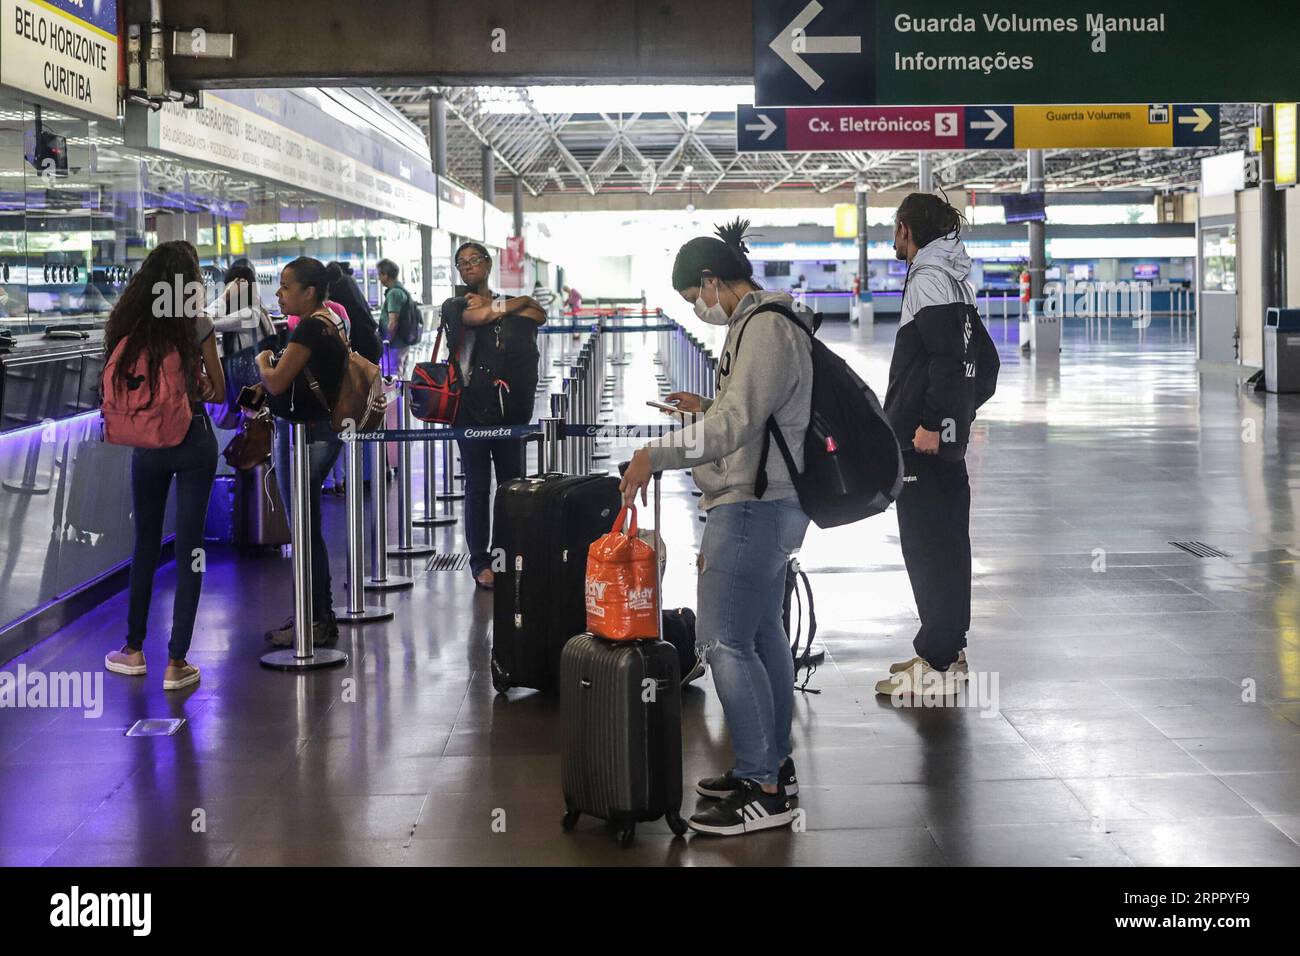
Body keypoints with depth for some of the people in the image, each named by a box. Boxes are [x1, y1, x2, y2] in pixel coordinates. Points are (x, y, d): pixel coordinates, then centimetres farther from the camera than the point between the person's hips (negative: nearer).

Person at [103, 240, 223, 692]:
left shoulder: (127, 324, 2)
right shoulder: (197, 324, -8)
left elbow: (119, 388, 11)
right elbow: (218, 392, -1)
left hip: (145, 444, 3)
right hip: (194, 442, -3)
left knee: (145, 545, 17)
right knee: (190, 547, 2)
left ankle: (134, 650, 26)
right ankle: (177, 662, 3)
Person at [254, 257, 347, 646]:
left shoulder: (310, 328, -17)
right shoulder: (332, 323, 12)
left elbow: (276, 383, -20)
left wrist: (263, 361, -1)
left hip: (303, 434, -10)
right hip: (324, 431, 10)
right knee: (309, 529, 16)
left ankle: (315, 623, 4)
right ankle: (320, 616, 22)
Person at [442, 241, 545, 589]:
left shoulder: (512, 300, 16)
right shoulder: (455, 306, 7)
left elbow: (538, 315, -4)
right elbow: (475, 317, -15)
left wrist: (493, 306, -6)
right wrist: (516, 302, -1)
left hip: (510, 407, 3)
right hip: (472, 407, -3)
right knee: (478, 486, -1)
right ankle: (480, 562, 4)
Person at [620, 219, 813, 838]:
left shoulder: (766, 329, -17)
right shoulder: (761, 323, 16)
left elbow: (736, 426, -25)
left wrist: (656, 455, -21)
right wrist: (707, 409, 18)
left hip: (751, 507, -11)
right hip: (766, 505, 11)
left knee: (726, 641, -10)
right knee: (762, 634, 16)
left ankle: (762, 791, -5)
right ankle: (774, 764, 26)